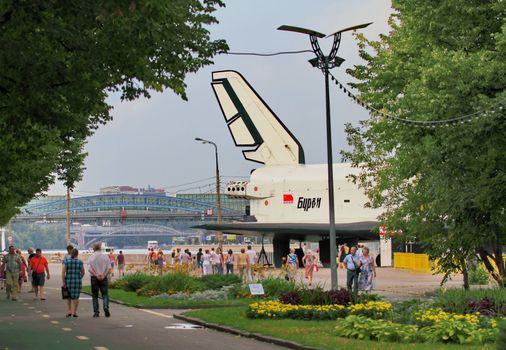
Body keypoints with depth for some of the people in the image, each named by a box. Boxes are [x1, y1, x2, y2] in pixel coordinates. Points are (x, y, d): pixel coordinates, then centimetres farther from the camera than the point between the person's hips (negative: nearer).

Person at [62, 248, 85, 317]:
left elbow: (63, 272, -10)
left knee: (68, 296, 17)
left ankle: (69, 311, 11)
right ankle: (74, 312, 5)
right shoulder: (80, 262, -3)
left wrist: (63, 282, -7)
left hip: (68, 281, 0)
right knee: (75, 297, 7)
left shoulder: (66, 261, -5)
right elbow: (83, 272, 5)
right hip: (77, 281, 0)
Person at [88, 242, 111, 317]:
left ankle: (96, 312, 4)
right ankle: (106, 307, -20)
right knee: (105, 294, 4)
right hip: (104, 278, 0)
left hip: (94, 278, 0)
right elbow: (109, 268, -6)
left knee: (95, 295, 9)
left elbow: (89, 269, -11)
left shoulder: (91, 257, 0)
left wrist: (96, 275, -14)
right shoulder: (105, 256, 3)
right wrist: (103, 275, -11)